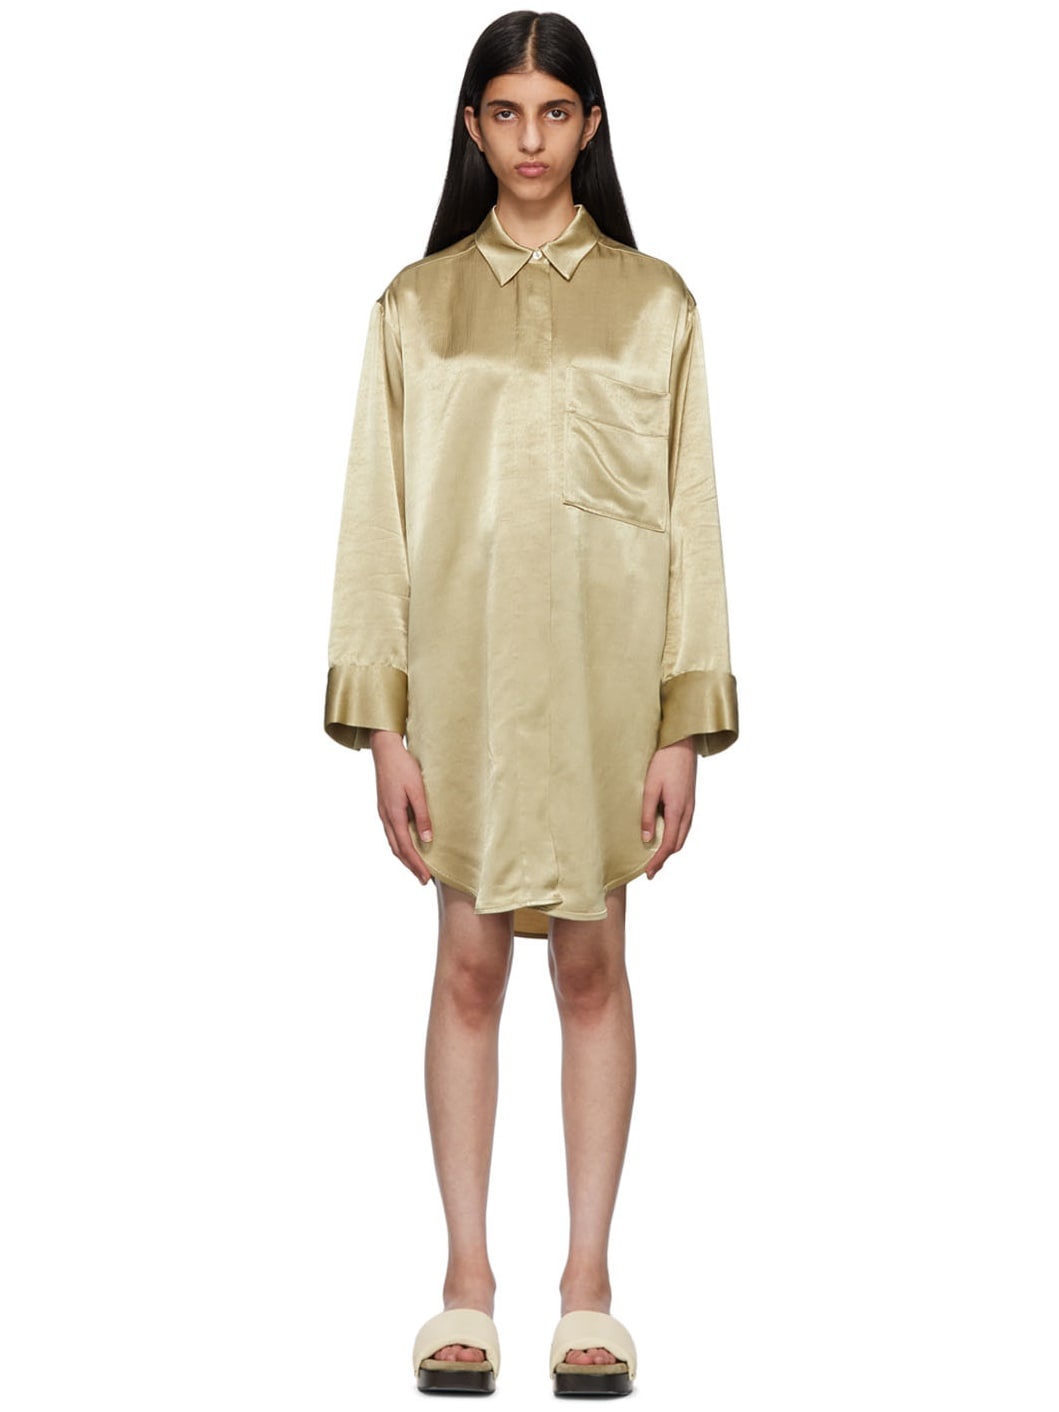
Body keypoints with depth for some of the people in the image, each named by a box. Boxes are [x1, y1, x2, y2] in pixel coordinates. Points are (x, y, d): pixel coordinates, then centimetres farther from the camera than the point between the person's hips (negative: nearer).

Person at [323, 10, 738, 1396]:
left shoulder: (655, 304, 3)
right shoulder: (416, 306, 4)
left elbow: (690, 517, 1)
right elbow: (379, 516, 1)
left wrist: (686, 725, -5)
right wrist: (383, 722, -5)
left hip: (605, 669, 0)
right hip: (464, 666, 0)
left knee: (592, 966, 5)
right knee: (469, 962, 4)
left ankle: (589, 1285, 14)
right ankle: (467, 1282, 13)